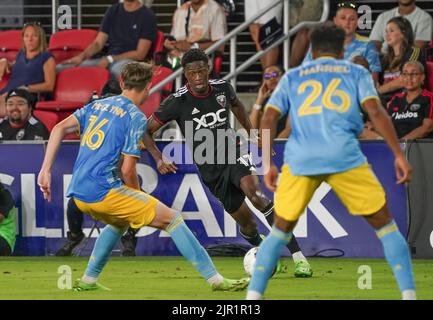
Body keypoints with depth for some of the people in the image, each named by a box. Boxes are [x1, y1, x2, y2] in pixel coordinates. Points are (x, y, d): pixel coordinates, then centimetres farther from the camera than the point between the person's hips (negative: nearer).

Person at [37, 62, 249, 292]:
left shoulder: (97, 105, 16)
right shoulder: (136, 118, -5)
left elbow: (59, 129, 6)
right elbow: (127, 170, -10)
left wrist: (46, 170, 5)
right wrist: (138, 198, 8)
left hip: (78, 195, 8)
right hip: (104, 190, -8)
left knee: (120, 222, 36)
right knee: (171, 219, -1)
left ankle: (88, 280, 32)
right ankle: (215, 279, -5)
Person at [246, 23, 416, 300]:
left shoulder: (292, 77, 21)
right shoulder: (356, 73, 17)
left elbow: (269, 118, 9)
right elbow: (376, 112, 2)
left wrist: (268, 164, 8)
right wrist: (399, 155, -1)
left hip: (300, 160, 2)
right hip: (345, 157, -2)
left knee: (281, 230, 17)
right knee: (384, 224, 9)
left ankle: (253, 297, 5)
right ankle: (409, 294, -2)